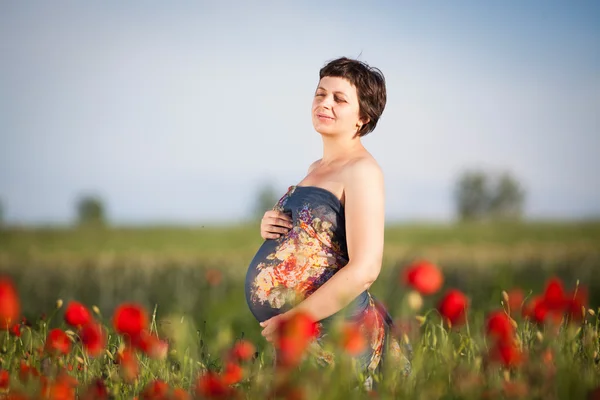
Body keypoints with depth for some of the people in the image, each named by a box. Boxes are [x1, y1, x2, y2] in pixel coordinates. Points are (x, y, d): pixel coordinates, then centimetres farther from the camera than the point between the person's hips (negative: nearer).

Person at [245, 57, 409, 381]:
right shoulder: (317, 168, 15)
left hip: (335, 330, -9)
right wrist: (270, 228, 5)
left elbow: (364, 269, -21)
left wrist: (292, 318, -19)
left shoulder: (361, 170, -12)